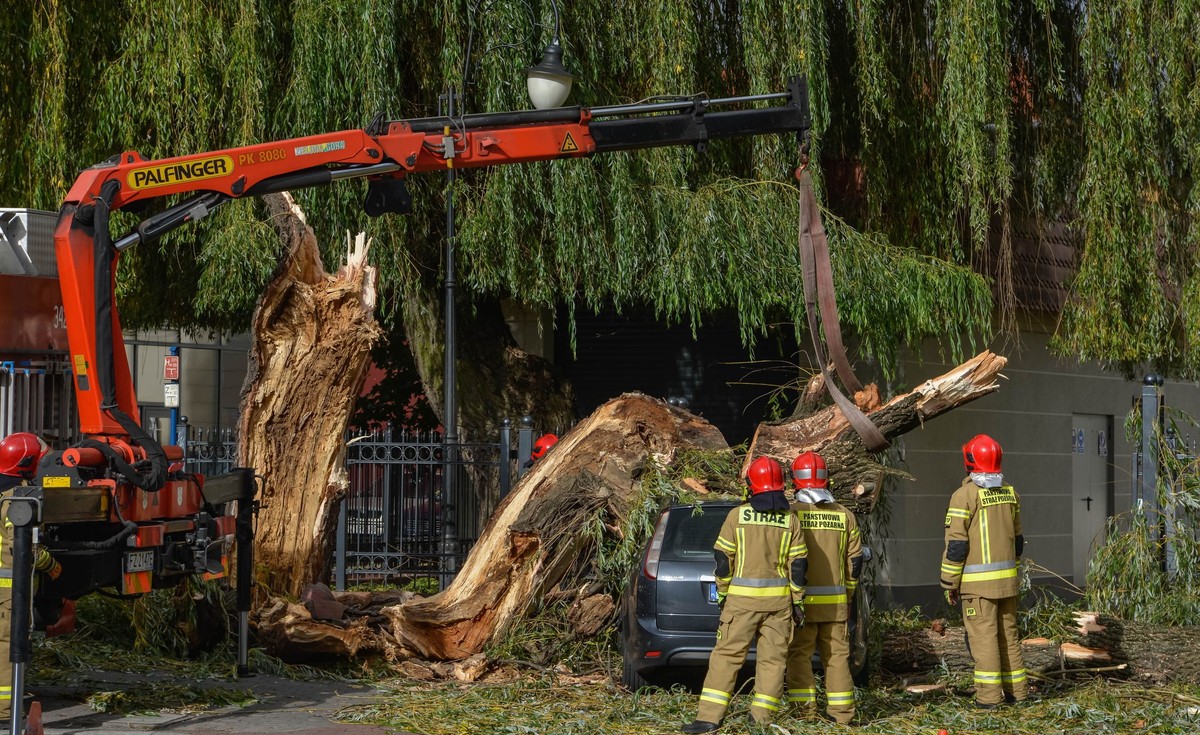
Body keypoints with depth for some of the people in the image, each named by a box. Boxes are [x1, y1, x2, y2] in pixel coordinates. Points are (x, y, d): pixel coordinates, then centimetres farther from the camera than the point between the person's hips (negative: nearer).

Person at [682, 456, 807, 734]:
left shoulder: (737, 515, -3)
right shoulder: (790, 520, 2)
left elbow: (723, 558, -2)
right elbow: (798, 565, 1)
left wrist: (722, 594, 8)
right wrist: (798, 602, 8)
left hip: (743, 597, -2)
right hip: (779, 597, 2)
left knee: (727, 655, -1)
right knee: (772, 657, 8)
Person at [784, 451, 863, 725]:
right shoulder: (844, 515, 6)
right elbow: (855, 560, 9)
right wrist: (847, 595, 20)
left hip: (800, 600, -3)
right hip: (835, 601, 3)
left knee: (799, 654, 2)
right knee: (837, 654, 10)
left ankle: (803, 710, -3)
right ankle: (841, 712, 10)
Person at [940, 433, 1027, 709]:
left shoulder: (965, 495, -13)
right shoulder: (1009, 493, 7)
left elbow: (956, 545, -14)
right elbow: (1017, 540, 14)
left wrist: (949, 583, -6)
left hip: (977, 581, -6)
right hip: (1007, 580, 6)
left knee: (983, 635, -3)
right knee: (1008, 632, 13)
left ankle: (989, 695, -3)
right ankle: (1016, 689, 17)